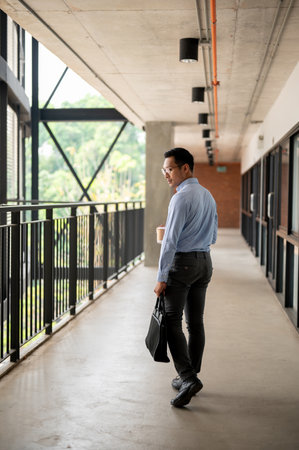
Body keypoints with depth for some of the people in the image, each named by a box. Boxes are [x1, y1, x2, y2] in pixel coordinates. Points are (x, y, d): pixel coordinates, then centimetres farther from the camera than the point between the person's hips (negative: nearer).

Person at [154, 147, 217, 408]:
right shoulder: (208, 196, 12)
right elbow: (213, 237, 19)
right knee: (196, 322, 12)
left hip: (182, 262, -9)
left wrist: (162, 278, -17)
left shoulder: (182, 198, -15)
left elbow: (170, 240, -18)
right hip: (205, 261, 9)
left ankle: (188, 378, -15)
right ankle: (190, 376, 20)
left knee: (173, 321, -6)